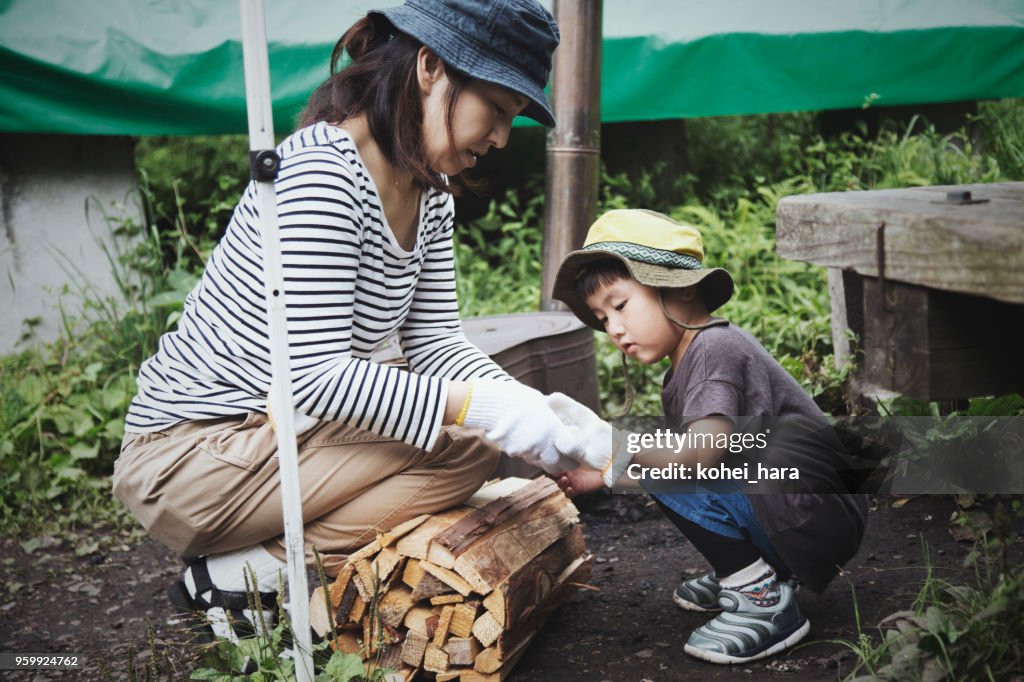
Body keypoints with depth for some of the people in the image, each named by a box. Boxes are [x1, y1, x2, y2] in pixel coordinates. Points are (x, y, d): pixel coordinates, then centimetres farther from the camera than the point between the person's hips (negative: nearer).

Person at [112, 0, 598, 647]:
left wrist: (524, 402, -13)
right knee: (464, 445, -18)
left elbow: (434, 340, 4)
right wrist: (476, 406, -31)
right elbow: (317, 375, -27)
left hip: (283, 433, 10)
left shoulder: (431, 192, 5)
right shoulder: (321, 172, -23)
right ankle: (238, 575, -8)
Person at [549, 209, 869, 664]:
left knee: (675, 471, -21)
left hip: (820, 520, -10)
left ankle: (763, 600, -10)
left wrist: (610, 447, -22)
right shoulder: (681, 370, 11)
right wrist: (604, 474, 1)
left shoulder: (715, 349, -19)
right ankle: (743, 574, 16)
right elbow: (686, 455, 9)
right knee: (661, 466, 13)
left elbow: (699, 453, -32)